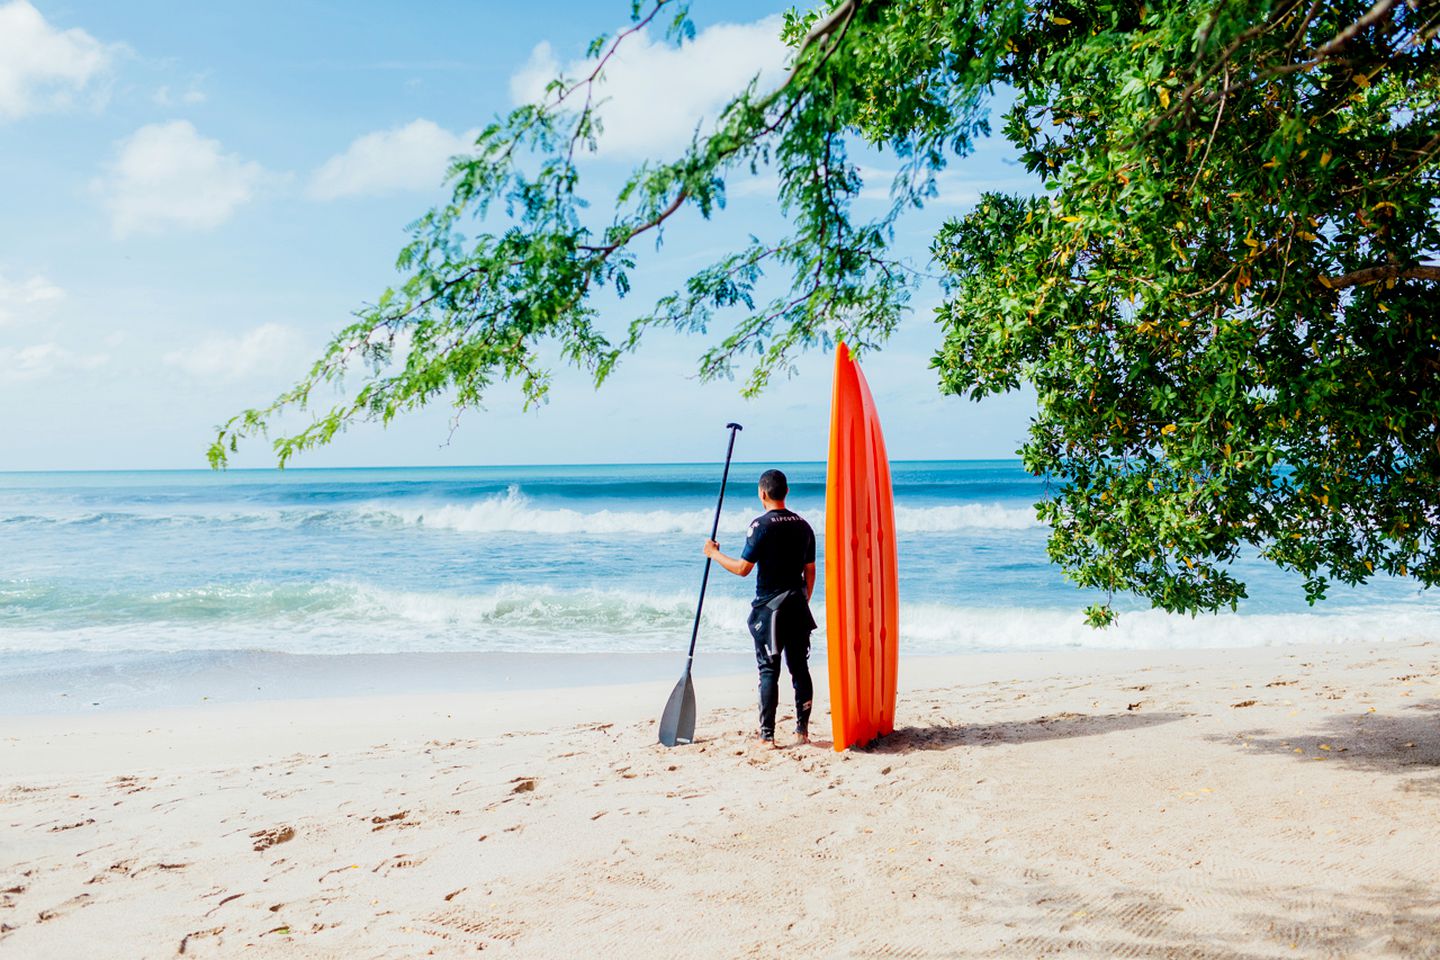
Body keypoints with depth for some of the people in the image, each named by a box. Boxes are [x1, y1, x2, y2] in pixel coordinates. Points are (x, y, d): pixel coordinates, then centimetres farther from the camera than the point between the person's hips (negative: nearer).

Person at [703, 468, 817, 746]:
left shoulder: (761, 524, -12)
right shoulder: (803, 525, 7)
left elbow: (742, 568, -13)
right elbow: (810, 571, 12)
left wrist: (714, 553, 2)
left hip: (769, 607, -5)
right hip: (797, 605, 5)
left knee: (769, 670, -1)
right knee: (799, 667, 11)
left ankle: (767, 734, 1)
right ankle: (803, 729, 16)